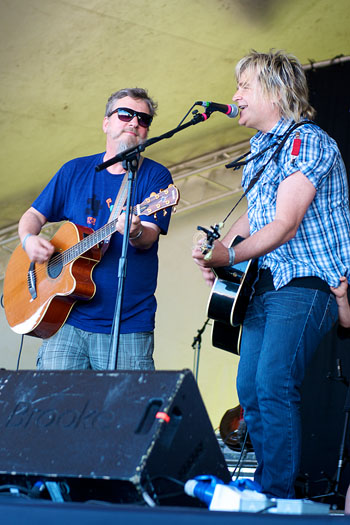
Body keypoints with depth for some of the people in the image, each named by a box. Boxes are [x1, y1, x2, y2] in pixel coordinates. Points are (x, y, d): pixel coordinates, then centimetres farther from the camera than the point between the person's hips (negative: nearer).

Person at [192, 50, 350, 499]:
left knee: (273, 384, -20)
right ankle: (266, 485, 16)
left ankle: (277, 496, -14)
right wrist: (217, 250, 8)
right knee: (249, 389, 6)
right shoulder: (260, 150, 17)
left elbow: (285, 227, -20)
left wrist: (228, 256, -17)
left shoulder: (306, 142, -13)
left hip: (308, 283, -9)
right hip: (265, 285, 9)